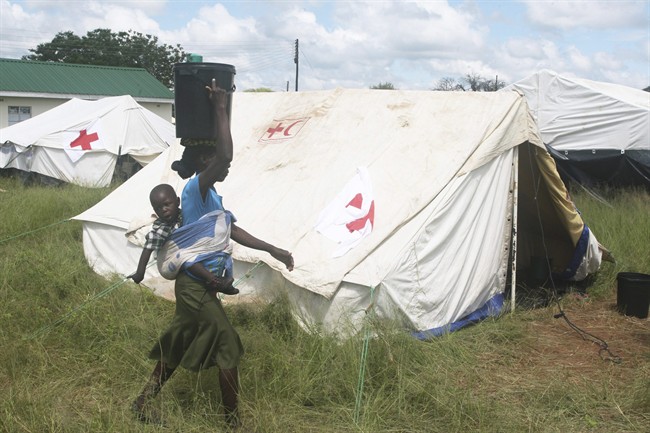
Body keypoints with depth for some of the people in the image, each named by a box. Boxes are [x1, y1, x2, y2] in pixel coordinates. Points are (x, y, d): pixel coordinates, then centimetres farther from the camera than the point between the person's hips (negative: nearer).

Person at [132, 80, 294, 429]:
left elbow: (231, 230, 19)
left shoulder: (211, 195, 13)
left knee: (180, 347, 20)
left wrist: (271, 250, 17)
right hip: (196, 285, -10)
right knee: (229, 346, -1)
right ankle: (232, 420, 12)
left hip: (197, 284, 10)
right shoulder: (195, 188, -18)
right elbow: (225, 155, -36)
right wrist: (219, 108, -28)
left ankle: (144, 402, 32)